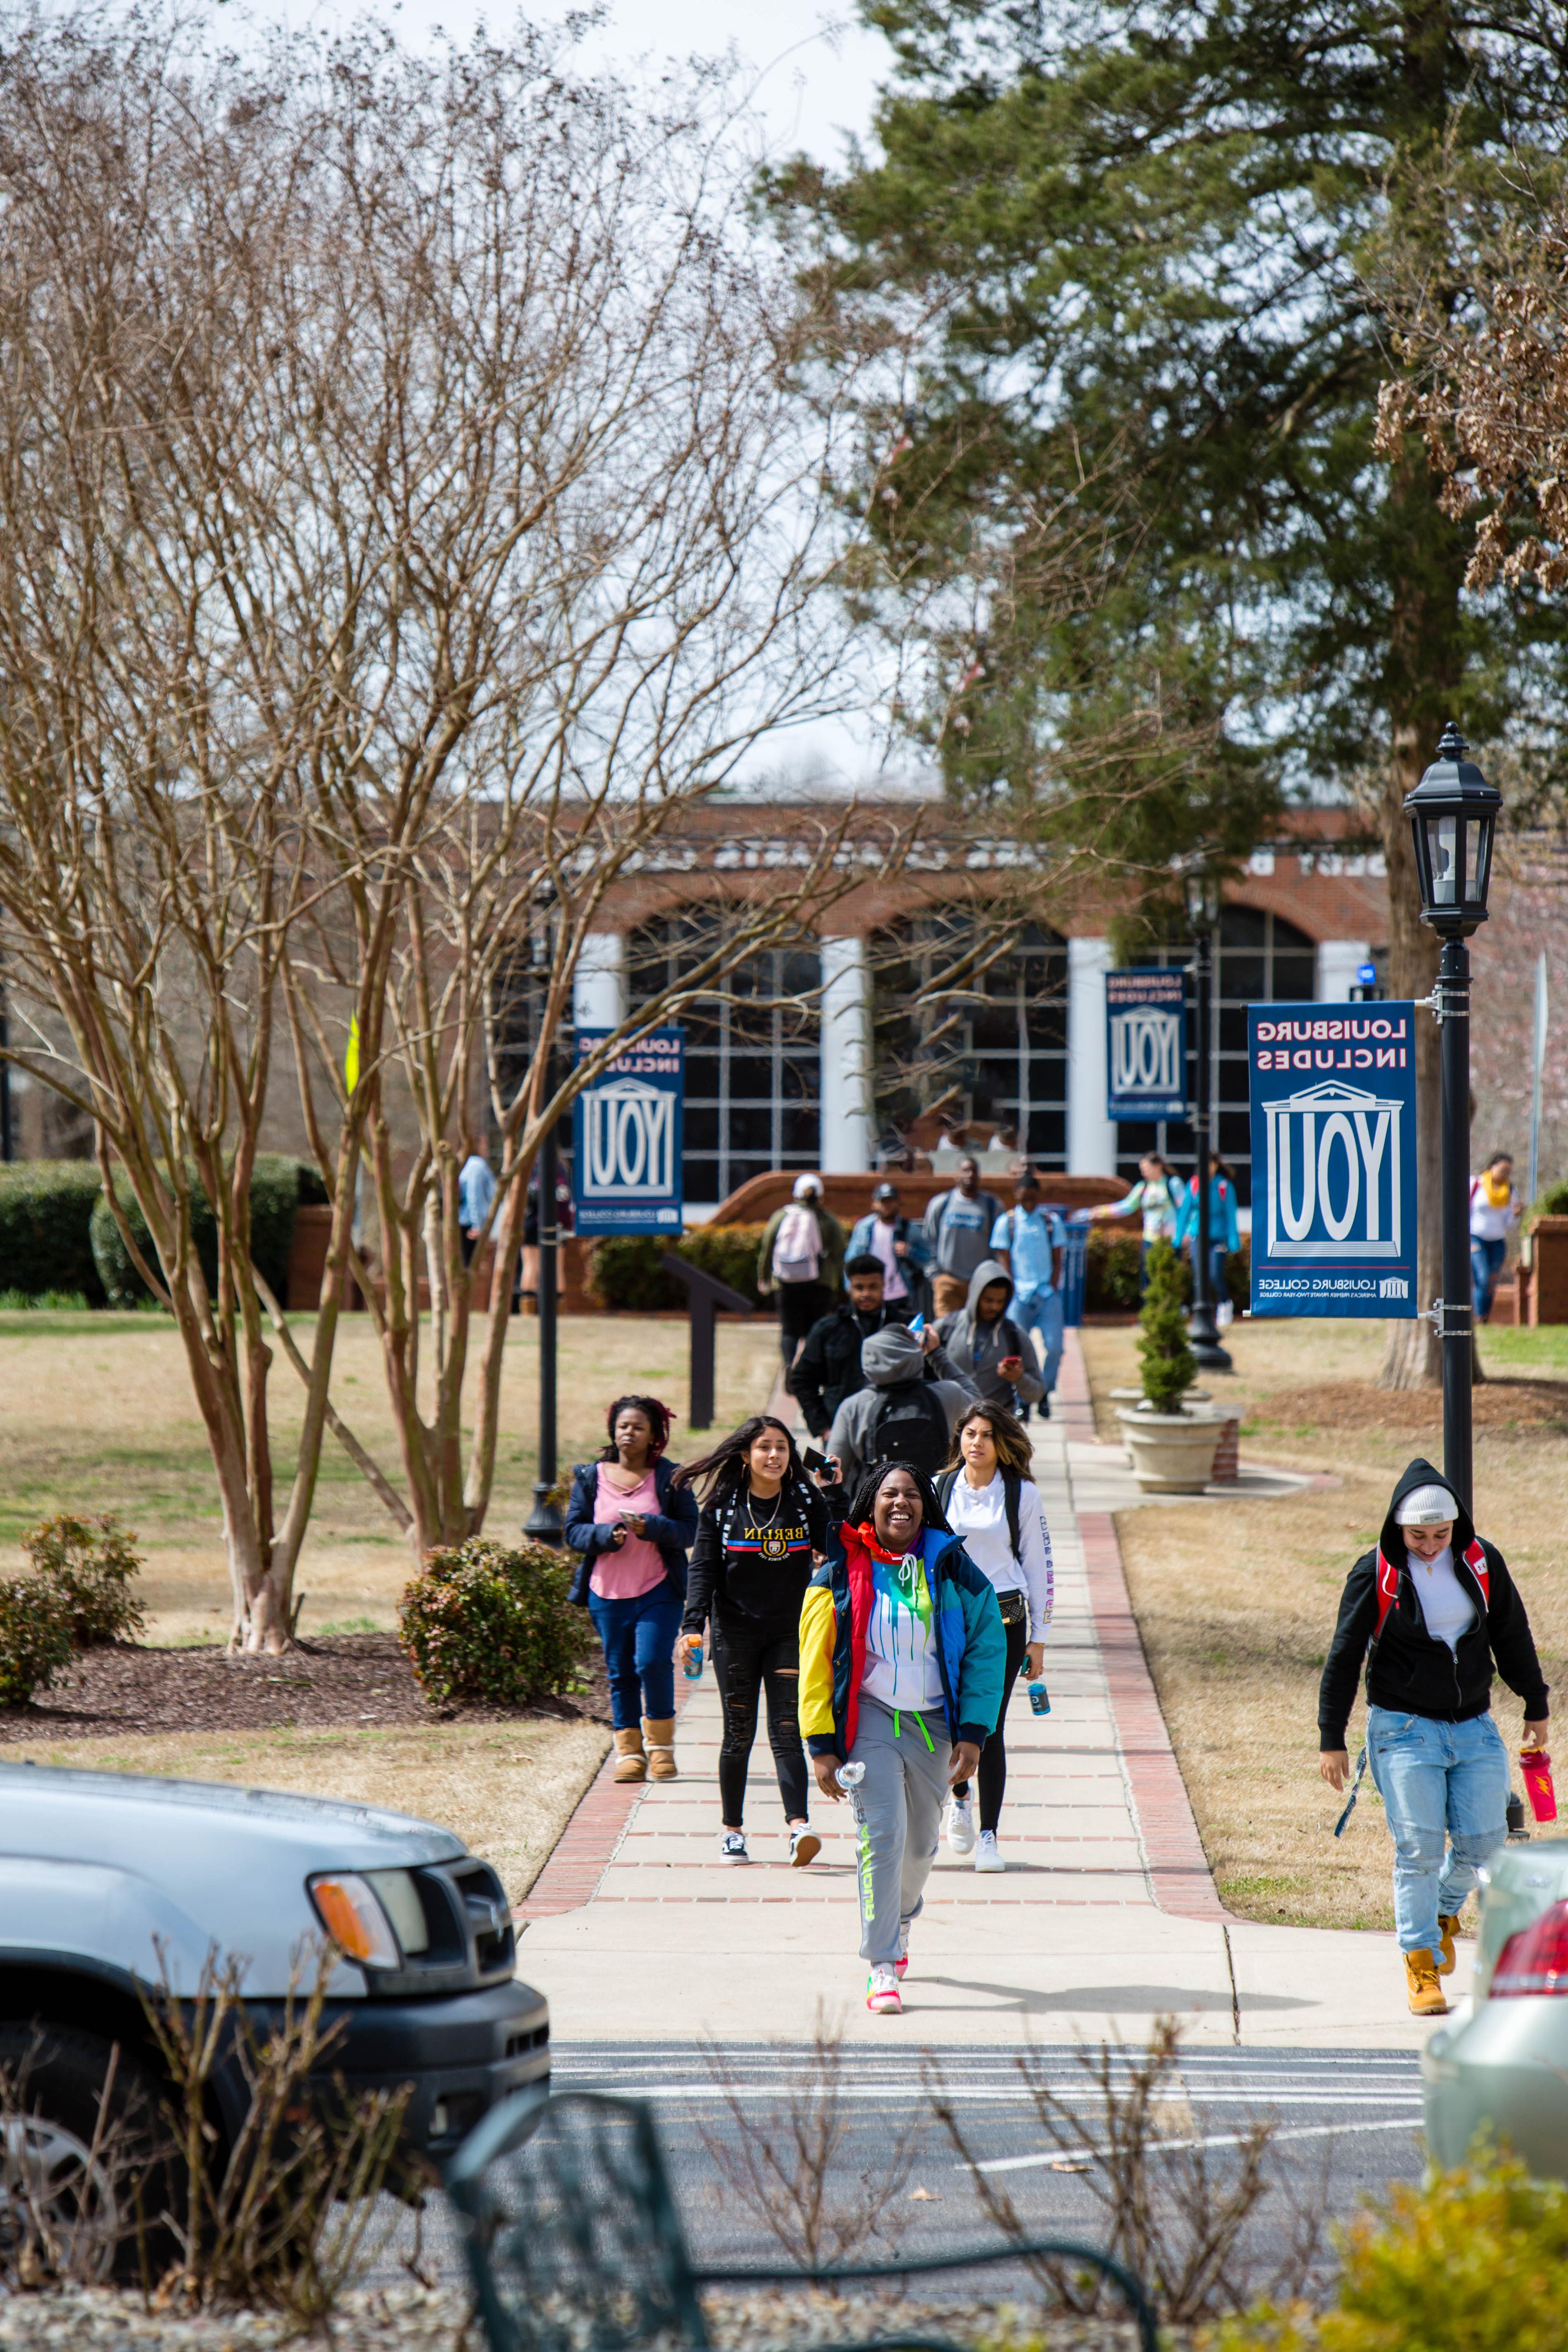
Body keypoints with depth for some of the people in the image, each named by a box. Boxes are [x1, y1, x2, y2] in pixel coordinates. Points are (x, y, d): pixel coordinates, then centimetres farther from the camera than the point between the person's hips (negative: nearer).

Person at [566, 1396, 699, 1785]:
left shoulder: (670, 1477, 3)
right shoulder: (591, 1477, 8)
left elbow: (689, 1530, 0)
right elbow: (574, 1530, 6)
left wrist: (651, 1528, -18)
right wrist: (606, 1535, -14)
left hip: (658, 1592, -2)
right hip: (606, 1593, 2)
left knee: (653, 1662, -15)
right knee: (620, 1673, 5)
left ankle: (661, 1747, 2)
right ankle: (629, 1752, 13)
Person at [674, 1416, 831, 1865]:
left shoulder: (807, 1502, 3)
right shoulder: (721, 1506, 0)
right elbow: (703, 1568, -4)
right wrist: (692, 1626, -14)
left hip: (790, 1631, 0)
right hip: (735, 1631, 0)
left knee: (787, 1731, -8)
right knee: (739, 1733, 5)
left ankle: (798, 1825, -19)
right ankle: (731, 1828, 17)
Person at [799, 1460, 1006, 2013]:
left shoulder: (951, 1568, -1)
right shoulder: (840, 1574, -4)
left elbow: (987, 1646, 4)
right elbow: (816, 1661, -1)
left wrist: (973, 1733, -3)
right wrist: (822, 1745, -5)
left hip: (932, 1723, 3)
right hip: (870, 1719, -3)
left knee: (920, 1841, 14)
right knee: (881, 1836, -14)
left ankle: (900, 1918, 46)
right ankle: (881, 1968, -11)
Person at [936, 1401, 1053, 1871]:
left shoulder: (1023, 1494, 3)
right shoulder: (940, 1490, 6)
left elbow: (1038, 1565, 6)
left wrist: (1038, 1638, 3)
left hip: (1004, 1619, -1)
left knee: (990, 1728, -4)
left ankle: (988, 1834, 5)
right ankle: (959, 1799, 28)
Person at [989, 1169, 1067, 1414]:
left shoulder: (1052, 1221, 9)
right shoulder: (1006, 1222, 5)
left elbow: (1058, 1260, 9)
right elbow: (1005, 1262, 4)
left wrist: (1052, 1289, -4)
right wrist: (1012, 1293, -5)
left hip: (1048, 1294, 1)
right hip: (1020, 1295, -1)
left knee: (1054, 1346, -9)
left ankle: (1044, 1392, 11)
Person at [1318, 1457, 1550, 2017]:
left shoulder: (1482, 1564, 1)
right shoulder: (1375, 1574, -8)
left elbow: (1512, 1637, 14)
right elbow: (1344, 1657, -2)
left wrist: (1536, 1708, 20)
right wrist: (1332, 1739, -2)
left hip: (1474, 1727, 3)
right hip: (1404, 1729, -3)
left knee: (1483, 1841, -1)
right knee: (1419, 1846, -9)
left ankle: (1444, 1911, 29)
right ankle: (1421, 1962, 2)